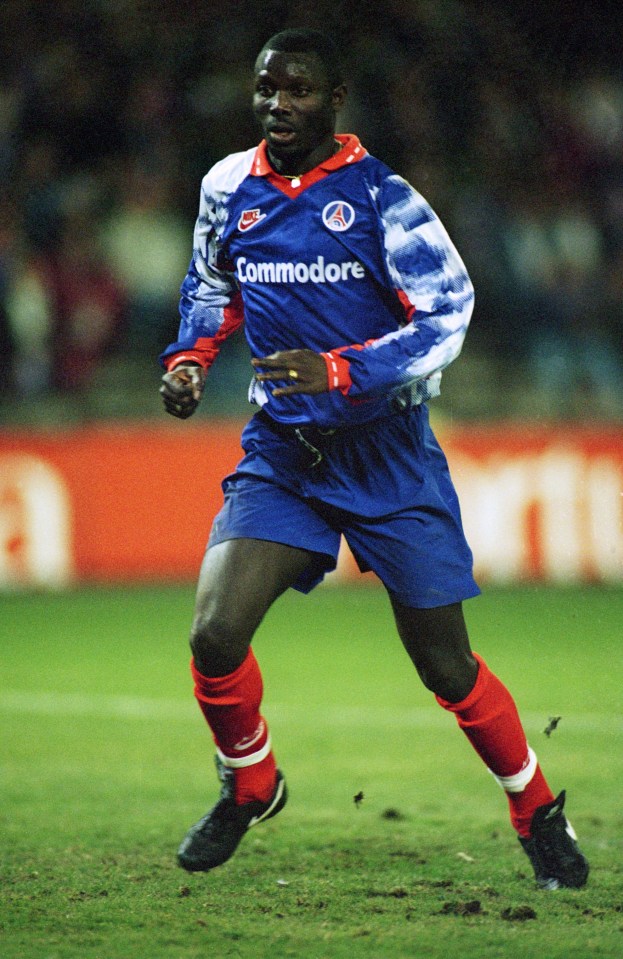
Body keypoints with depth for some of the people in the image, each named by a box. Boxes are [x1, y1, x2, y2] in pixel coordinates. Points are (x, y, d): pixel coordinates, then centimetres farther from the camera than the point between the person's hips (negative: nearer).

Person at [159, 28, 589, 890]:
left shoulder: (379, 197, -11)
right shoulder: (229, 189, 3)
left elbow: (448, 316, -14)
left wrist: (342, 371, -26)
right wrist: (190, 358, 4)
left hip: (387, 455, -3)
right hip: (281, 454, 3)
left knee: (445, 666, 3)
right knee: (214, 636, -14)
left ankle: (538, 811, 26)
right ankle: (249, 787, 14)